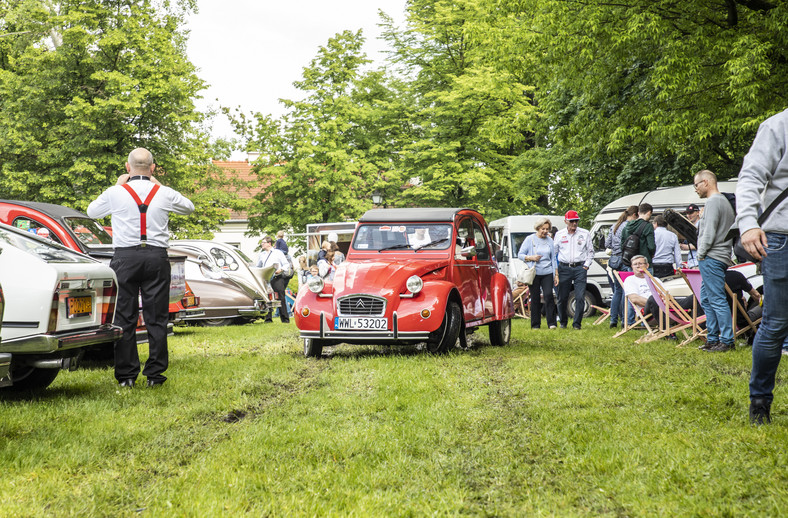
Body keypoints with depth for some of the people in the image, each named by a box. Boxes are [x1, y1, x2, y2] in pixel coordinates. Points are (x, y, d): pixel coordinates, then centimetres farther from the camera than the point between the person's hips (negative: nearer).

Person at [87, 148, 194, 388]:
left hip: (125, 258, -1)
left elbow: (92, 211, 19)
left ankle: (126, 375, 3)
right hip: (157, 257, 1)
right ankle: (155, 374, 5)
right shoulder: (164, 194, 3)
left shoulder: (115, 193, 0)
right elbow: (189, 207, 24)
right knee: (156, 318, 5)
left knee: (124, 318, 4)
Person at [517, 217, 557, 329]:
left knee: (548, 295, -13)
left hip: (547, 273, 2)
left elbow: (553, 258, 15)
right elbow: (520, 254, 3)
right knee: (535, 299, 1)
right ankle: (535, 325, 9)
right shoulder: (530, 239, 2)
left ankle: (551, 323, -10)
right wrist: (530, 258, -14)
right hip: (534, 274, -2)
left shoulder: (550, 241, 11)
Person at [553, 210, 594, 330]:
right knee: (562, 297, 3)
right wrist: (555, 270, 7)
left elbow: (590, 251, 14)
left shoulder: (585, 234, 7)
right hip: (564, 268, 1)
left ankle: (577, 323, -3)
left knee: (580, 297, -10)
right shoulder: (559, 234, 9)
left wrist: (586, 265, 2)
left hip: (580, 267, -1)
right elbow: (554, 252, 14)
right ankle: (563, 322, 21)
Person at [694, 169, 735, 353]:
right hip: (719, 258, 11)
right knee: (707, 300, 14)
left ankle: (727, 340, -10)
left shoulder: (713, 201, -12)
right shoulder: (725, 201, 21)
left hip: (711, 259, -11)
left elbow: (709, 231, -19)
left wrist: (701, 253, -10)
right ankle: (712, 339, 16)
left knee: (717, 300, -10)